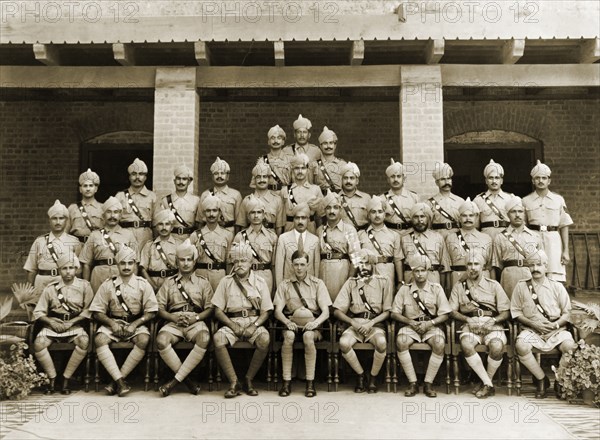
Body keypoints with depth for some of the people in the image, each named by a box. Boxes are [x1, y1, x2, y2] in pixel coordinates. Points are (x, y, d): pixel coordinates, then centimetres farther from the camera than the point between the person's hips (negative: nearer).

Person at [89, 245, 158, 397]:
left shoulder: (143, 285, 3)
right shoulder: (108, 285, 6)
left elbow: (151, 312, 1)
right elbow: (97, 312, 4)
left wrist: (135, 324, -14)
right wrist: (112, 323, -13)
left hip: (136, 323, -1)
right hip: (113, 322, 1)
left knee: (144, 340, -32)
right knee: (100, 339, -30)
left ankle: (116, 380, -24)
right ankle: (120, 380, -32)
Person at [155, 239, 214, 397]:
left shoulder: (203, 283, 17)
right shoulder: (169, 282, 19)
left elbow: (210, 309, 10)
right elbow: (159, 308, 10)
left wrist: (196, 317, -9)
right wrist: (174, 317, -9)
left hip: (196, 322, -1)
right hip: (173, 322, 1)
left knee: (204, 338, -36)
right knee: (161, 340, -33)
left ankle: (176, 379, -26)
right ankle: (187, 379, -19)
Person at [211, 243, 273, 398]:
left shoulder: (260, 282, 9)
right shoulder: (226, 282, 9)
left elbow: (265, 311, 5)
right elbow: (218, 311, 5)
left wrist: (254, 326, -13)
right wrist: (233, 326, -11)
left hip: (254, 321, 0)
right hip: (232, 321, 1)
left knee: (265, 339, -32)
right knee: (218, 338, -31)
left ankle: (249, 380, -13)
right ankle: (234, 382, -20)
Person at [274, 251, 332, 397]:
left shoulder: (317, 283, 8)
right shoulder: (284, 285, 11)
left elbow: (326, 312, 0)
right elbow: (278, 311, 2)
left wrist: (315, 322, -21)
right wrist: (288, 322, -19)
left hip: (312, 325, -1)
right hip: (291, 323, 1)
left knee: (308, 336, -34)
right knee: (289, 336, -33)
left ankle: (310, 383, -28)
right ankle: (286, 382, -27)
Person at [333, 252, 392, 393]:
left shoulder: (382, 282, 6)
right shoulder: (350, 283, 8)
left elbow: (387, 311, 2)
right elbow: (337, 311, 3)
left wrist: (371, 323, -13)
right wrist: (353, 322, -13)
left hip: (375, 324, -1)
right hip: (354, 323, 1)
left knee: (382, 342, -34)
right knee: (344, 343, -30)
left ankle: (373, 377, -7)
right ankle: (360, 374, -4)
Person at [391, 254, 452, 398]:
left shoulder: (436, 288, 6)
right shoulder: (404, 289, 6)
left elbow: (445, 315, 3)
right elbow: (395, 313, 6)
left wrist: (429, 323, -13)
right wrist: (410, 322, -11)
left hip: (431, 325, 0)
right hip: (410, 325, 0)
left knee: (439, 343, -33)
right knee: (401, 341, -32)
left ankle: (428, 383, -17)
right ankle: (412, 383, -20)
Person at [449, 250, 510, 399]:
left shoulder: (494, 285, 12)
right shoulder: (459, 286, 15)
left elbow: (506, 312, 7)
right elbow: (452, 311, 7)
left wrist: (493, 320, -12)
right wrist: (468, 319, -10)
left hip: (492, 325, 0)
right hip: (470, 325, 0)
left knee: (497, 346, -34)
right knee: (465, 344, -34)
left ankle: (486, 382, -7)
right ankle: (489, 385, -21)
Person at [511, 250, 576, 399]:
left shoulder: (557, 287, 9)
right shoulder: (521, 286, 8)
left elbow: (567, 313, 7)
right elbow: (516, 312, 7)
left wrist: (556, 324, -12)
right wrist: (533, 323, -9)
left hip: (556, 330, 0)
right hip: (531, 330, 0)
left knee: (570, 346, -32)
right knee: (521, 345, -32)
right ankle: (542, 380, -9)